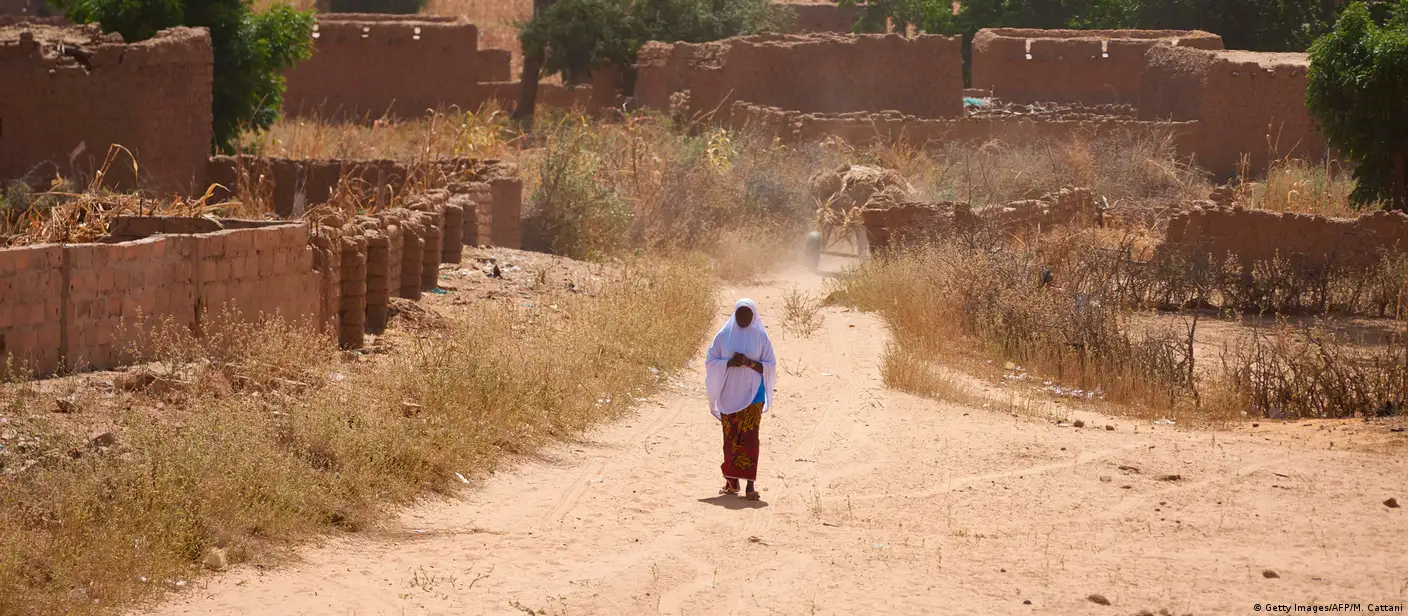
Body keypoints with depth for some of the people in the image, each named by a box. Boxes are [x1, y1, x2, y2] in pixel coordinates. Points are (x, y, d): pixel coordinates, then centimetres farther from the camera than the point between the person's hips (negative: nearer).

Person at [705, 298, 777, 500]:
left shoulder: (761, 337, 1)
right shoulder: (724, 335, 5)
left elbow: (770, 366, 2)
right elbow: (711, 361, 4)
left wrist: (751, 363, -16)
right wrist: (729, 363, -14)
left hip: (752, 395, -2)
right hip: (728, 394, 2)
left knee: (749, 437, -11)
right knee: (730, 438, 7)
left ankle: (749, 485, -14)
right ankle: (732, 481, 18)